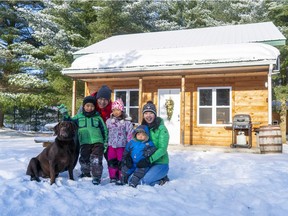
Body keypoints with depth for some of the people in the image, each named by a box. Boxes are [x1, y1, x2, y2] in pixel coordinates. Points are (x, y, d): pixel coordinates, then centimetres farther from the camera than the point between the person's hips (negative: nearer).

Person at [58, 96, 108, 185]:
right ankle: (85, 173, 35)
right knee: (84, 159, 12)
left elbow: (104, 130, 10)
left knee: (96, 161, -7)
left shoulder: (98, 117, 7)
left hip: (97, 142, -2)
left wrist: (105, 142, 6)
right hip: (84, 143, 2)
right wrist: (65, 115, -1)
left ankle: (96, 177, 4)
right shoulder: (79, 117, 9)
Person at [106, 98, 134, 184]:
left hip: (122, 145, -3)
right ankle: (113, 177, 16)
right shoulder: (109, 121, 9)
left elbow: (130, 134, -4)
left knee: (121, 162, 3)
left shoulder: (127, 122, -3)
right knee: (111, 162, 5)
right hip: (111, 145, 3)